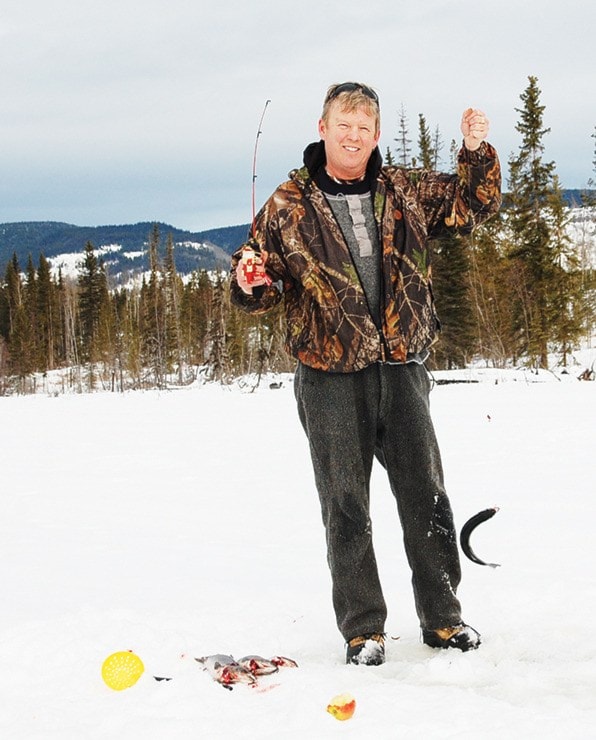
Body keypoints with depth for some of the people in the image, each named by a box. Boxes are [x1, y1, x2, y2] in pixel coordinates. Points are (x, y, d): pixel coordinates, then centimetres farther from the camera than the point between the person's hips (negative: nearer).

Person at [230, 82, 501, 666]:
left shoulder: (406, 192, 7)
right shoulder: (289, 206, 1)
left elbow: (473, 205, 14)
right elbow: (262, 291, 5)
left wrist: (476, 151, -3)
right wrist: (249, 282, -18)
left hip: (401, 368, 2)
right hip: (330, 376, -2)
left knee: (426, 495, 8)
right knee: (345, 505, 3)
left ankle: (442, 618, 21)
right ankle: (362, 629, 14)